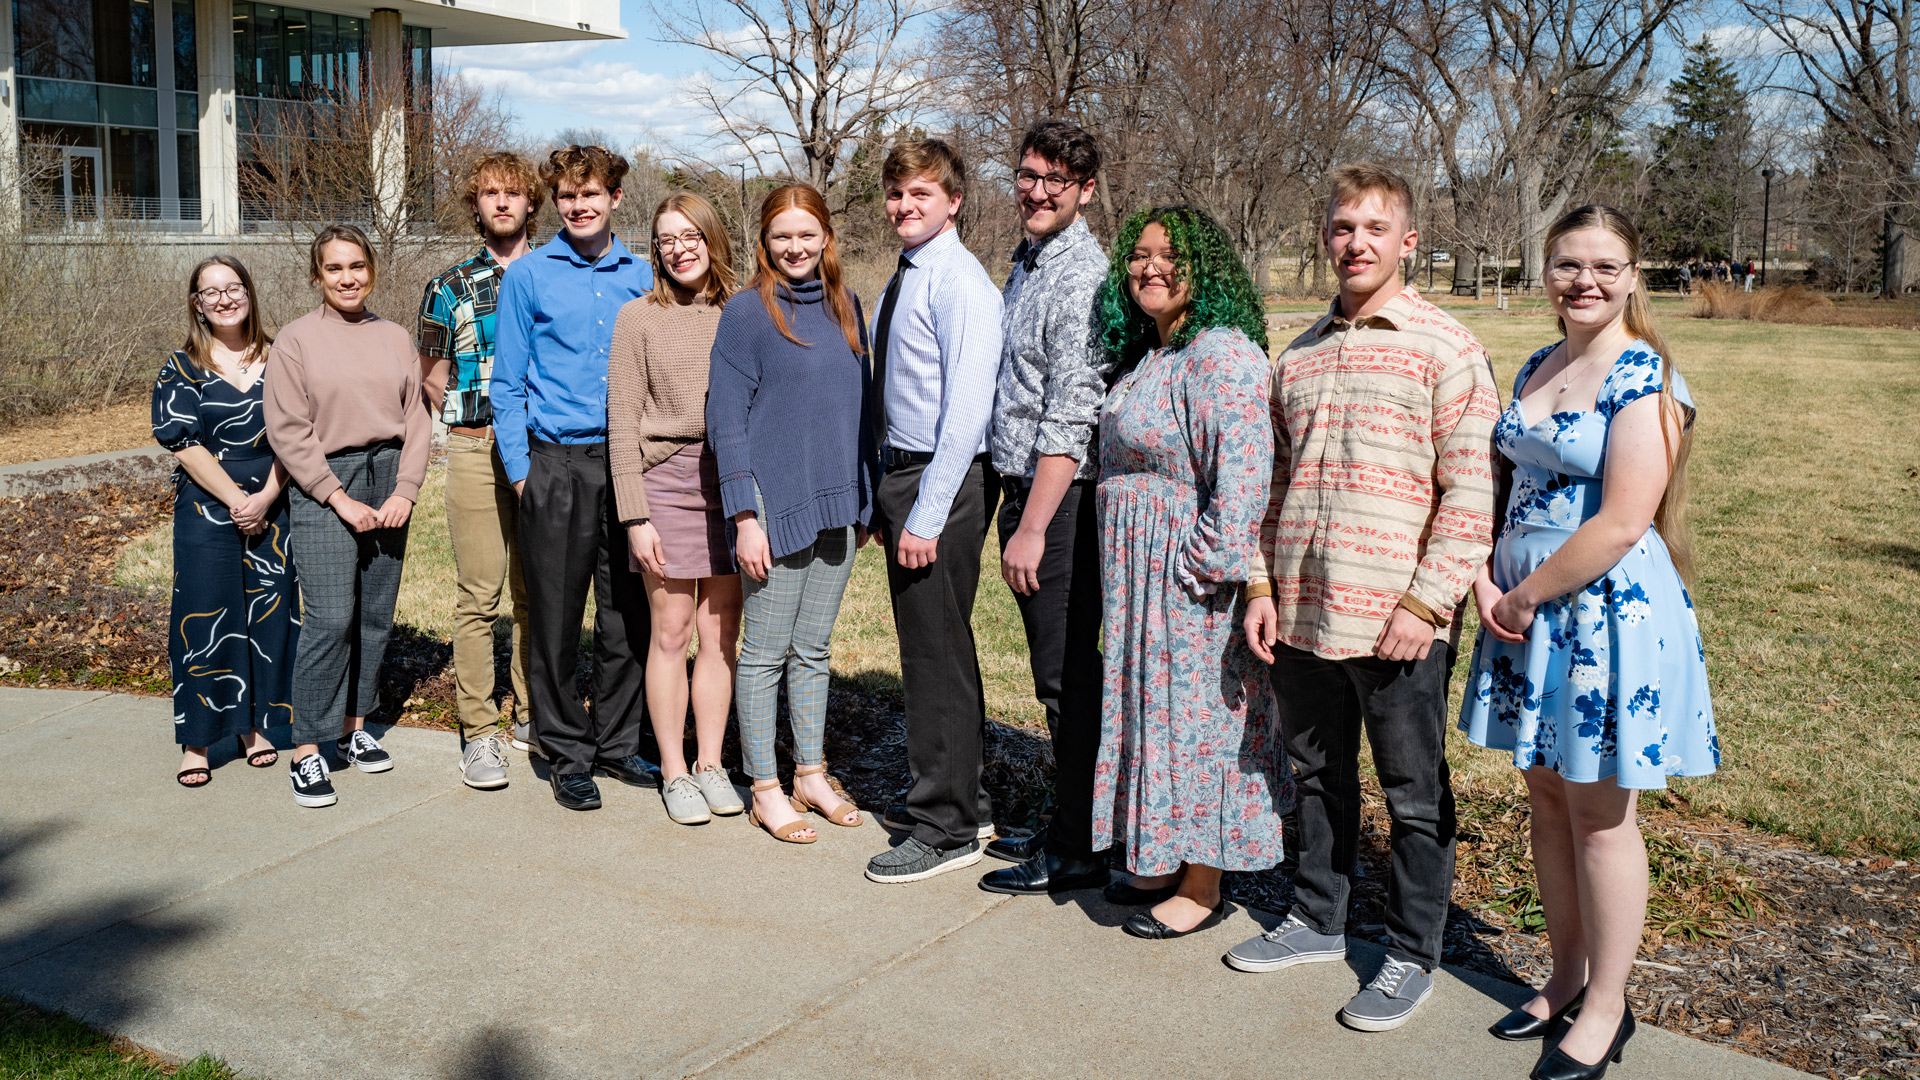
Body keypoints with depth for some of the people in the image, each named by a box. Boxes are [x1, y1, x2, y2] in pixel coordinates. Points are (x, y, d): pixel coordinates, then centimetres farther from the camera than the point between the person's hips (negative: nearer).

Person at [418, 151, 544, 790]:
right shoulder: (450, 288, 7)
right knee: (479, 597, -3)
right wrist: (483, 426, 1)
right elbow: (432, 381, 11)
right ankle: (477, 732, 2)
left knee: (536, 590, 8)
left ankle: (532, 715, 20)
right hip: (477, 450, -1)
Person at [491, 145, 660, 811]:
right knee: (556, 617, 2)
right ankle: (568, 755, 14)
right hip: (558, 464, -2)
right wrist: (520, 468, -5)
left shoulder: (642, 278, 9)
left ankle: (618, 745, 21)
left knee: (629, 615, 7)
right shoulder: (529, 276, 2)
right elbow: (508, 385, 3)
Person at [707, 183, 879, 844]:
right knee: (766, 652, 4)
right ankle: (765, 789, 14)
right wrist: (745, 517, -14)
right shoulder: (748, 312, -7)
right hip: (777, 504, -5)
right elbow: (726, 419, -9)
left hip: (838, 505, 5)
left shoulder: (846, 307, 9)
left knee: (814, 649, 14)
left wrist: (867, 500, 13)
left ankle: (811, 773, 26)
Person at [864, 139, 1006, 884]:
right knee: (927, 648, 16)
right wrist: (886, 498, 15)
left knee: (938, 652, -3)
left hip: (943, 480, -9)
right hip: (902, 472, 9)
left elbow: (966, 407, -19)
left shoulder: (960, 283, -14)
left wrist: (926, 515, -21)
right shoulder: (904, 279, 14)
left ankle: (947, 829, 8)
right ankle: (958, 800, 30)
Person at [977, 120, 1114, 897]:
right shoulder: (1027, 263, 15)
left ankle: (1077, 852, 10)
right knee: (1057, 676, 16)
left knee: (1068, 678, -1)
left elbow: (1070, 421, -20)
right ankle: (1064, 828, 28)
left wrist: (1033, 527, -22)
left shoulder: (1083, 278, -15)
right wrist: (1017, 509, 18)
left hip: (1062, 498, -9)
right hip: (1025, 485, 9)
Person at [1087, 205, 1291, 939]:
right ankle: (1169, 862, 30)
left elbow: (1242, 473, -24)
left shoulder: (1221, 355, -18)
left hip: (1192, 576, -10)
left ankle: (1202, 889, 13)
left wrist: (1207, 565, -23)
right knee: (1156, 711, 16)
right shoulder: (1148, 355, 13)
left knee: (1194, 715, 0)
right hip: (1143, 577, 10)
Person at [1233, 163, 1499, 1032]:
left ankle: (1412, 955, 23)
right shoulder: (1298, 356, 11)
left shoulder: (1444, 348, -7)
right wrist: (1262, 585, 8)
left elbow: (1472, 491, -11)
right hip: (1301, 616, 6)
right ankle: (1317, 919, 36)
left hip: (1398, 624, -5)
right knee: (1317, 775, 19)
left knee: (1414, 795, 8)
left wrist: (1427, 602, -16)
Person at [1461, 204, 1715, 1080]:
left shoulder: (1644, 377, -14)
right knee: (1546, 795, 15)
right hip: (1523, 605, 7)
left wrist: (1526, 594, -12)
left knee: (1599, 812, 3)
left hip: (1608, 606, -7)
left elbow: (1622, 523, -20)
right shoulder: (1536, 368, 10)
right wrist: (1486, 579, -2)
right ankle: (1567, 977, 30)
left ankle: (1605, 1007, 19)